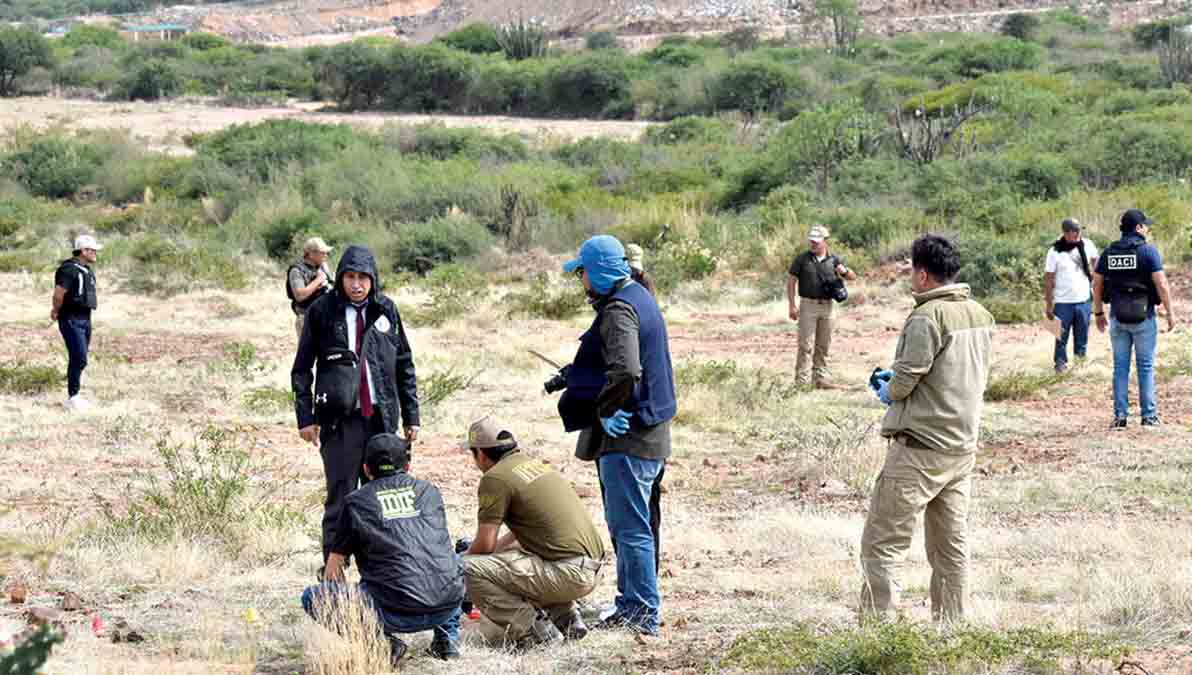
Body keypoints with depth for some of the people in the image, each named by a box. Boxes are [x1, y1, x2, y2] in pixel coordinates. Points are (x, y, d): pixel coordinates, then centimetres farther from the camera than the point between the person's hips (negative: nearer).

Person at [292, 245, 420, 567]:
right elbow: (302, 368, 2)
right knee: (340, 498, -2)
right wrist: (306, 417, -5)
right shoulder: (322, 310, -1)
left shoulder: (386, 310, 7)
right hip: (339, 419, -3)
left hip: (381, 418, 3)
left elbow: (404, 366, 12)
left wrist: (411, 416, 10)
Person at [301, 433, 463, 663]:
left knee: (313, 597, 10)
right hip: (448, 606, 4)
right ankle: (447, 638, 19)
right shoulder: (430, 492, 18)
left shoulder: (356, 502, 8)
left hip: (399, 613, -4)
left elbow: (333, 572, 13)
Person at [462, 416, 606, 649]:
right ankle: (565, 616, 18)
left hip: (569, 574, -9)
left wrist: (462, 558, 13)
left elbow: (485, 544, -7)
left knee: (469, 569, -12)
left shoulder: (495, 478, -8)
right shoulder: (536, 463, 19)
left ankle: (533, 630, -9)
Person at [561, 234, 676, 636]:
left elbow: (624, 370, -33)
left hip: (625, 437, -11)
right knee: (626, 523, 19)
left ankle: (644, 613, 0)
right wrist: (572, 377, 20)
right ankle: (632, 603, 28)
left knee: (630, 526, -5)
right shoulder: (640, 299, 14)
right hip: (650, 434, 11)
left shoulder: (618, 310, -18)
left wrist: (605, 411, -19)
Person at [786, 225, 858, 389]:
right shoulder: (802, 259, -1)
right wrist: (792, 305, -7)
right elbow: (791, 281, 1)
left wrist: (844, 271, -10)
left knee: (823, 345, 10)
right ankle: (802, 380, -6)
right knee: (806, 345, -7)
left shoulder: (833, 260, 7)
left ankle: (821, 379, 18)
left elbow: (853, 277, 13)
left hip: (826, 306, 4)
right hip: (808, 306, -4)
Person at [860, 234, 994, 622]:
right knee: (951, 544, 14)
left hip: (920, 448, -9)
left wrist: (889, 392, 5)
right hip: (964, 445, 9)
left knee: (882, 544, -4)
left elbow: (906, 377, -18)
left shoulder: (928, 316, -17)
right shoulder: (980, 315, 10)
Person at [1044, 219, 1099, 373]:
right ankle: (1061, 362, 15)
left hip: (1084, 299, 3)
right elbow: (1048, 279, -7)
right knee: (1062, 336, 2)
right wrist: (1049, 305, -7)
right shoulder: (1055, 252, -11)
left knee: (1082, 336, 10)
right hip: (1063, 302, -3)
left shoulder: (1087, 245, -3)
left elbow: (1095, 262, 17)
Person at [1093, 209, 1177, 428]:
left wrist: (1099, 313, 17)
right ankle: (1149, 415, 7)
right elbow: (1161, 284, -14)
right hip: (1143, 317, -3)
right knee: (1146, 367, 5)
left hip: (1118, 318, 3)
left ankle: (1120, 416, 7)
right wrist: (1170, 312, -6)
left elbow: (1097, 284, 8)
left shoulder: (1108, 253, 4)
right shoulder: (1148, 251, -9)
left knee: (1120, 367, 8)